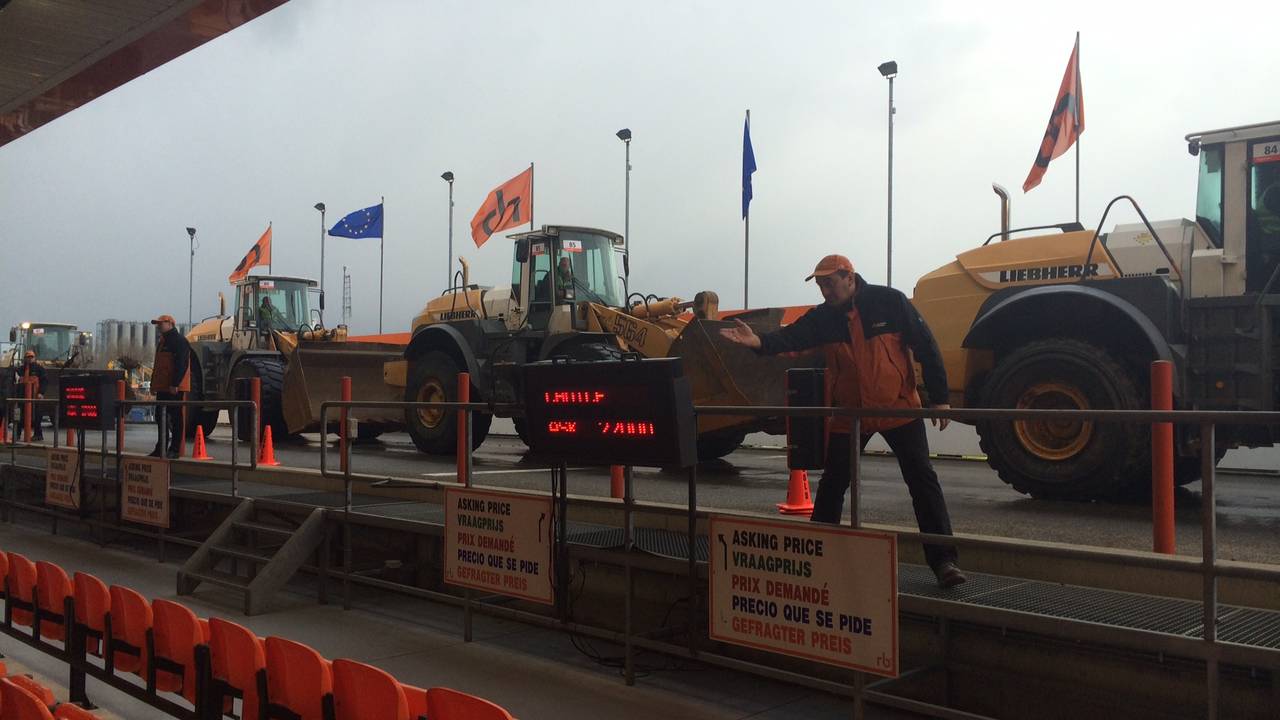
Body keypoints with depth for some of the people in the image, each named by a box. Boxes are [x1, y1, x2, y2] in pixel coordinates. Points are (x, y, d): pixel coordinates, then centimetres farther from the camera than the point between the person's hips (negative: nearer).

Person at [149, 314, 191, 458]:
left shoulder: (179, 341, -11)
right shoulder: (162, 342, 20)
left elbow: (181, 365, -20)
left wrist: (175, 384, -24)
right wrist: (154, 384, 20)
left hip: (175, 388, -10)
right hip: (162, 387, 10)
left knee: (175, 418, -4)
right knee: (160, 417, 13)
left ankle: (174, 450, -1)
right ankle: (160, 449, 20)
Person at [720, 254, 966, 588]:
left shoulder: (890, 302, -11)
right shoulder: (823, 317, -2)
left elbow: (925, 346, -7)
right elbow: (792, 337, -18)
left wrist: (939, 397, -8)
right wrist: (759, 341, -39)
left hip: (899, 409, -3)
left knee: (923, 481, -2)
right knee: (832, 485, 11)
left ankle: (944, 560, 5)